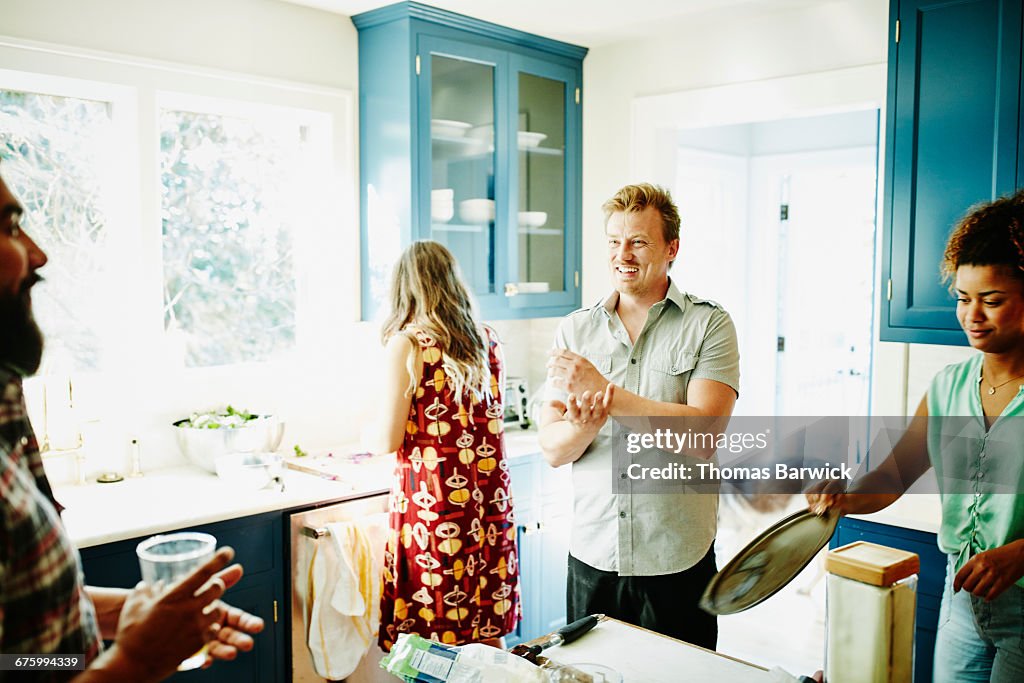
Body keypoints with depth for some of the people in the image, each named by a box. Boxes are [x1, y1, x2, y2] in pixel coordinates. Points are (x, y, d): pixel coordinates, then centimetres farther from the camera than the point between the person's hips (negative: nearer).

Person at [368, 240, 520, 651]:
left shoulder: (407, 344, -9)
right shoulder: (487, 341, 7)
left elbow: (389, 441, -8)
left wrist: (369, 438, 13)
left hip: (432, 497, -5)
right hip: (490, 500, 6)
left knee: (433, 641, 7)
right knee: (485, 645, 16)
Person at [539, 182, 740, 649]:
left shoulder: (708, 326, -4)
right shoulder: (575, 330, 4)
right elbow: (552, 449, 0)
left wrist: (606, 392, -19)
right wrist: (585, 423, -22)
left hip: (676, 561, -2)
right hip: (592, 557, 3)